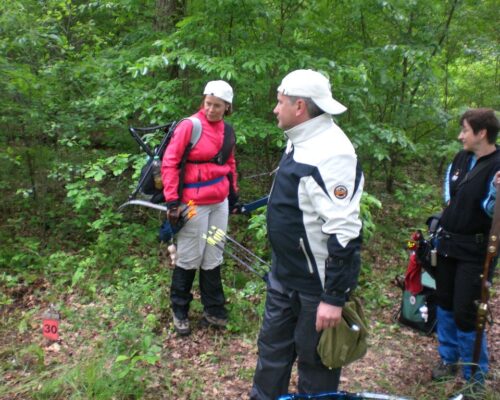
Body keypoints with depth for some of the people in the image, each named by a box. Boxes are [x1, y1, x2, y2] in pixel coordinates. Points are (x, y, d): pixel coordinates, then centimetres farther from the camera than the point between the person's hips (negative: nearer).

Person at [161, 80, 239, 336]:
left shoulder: (227, 130, 7)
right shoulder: (189, 126, -11)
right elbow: (169, 163, -11)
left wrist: (234, 192, 20)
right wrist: (172, 201, -14)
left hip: (220, 202, 6)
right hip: (194, 204, -6)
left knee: (213, 258, 14)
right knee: (189, 258, 4)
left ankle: (213, 310, 28)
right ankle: (179, 312, 23)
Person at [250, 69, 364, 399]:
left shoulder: (330, 154, -26)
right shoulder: (302, 141, 5)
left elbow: (344, 234, -29)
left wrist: (335, 298, -26)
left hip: (318, 282, -9)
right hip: (285, 273, 10)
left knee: (314, 358, 11)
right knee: (273, 345, 23)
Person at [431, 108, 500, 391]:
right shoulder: (462, 158, 4)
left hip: (473, 251, -7)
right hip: (448, 243, 7)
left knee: (465, 312, -4)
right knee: (445, 303, 17)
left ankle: (475, 377, 15)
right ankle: (449, 358, 36)